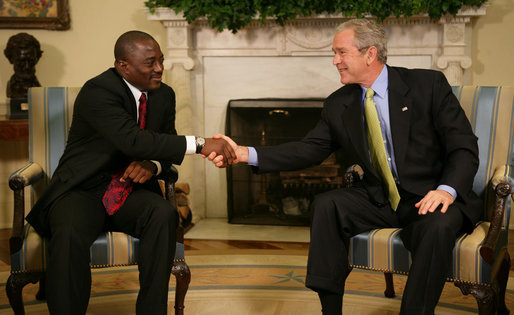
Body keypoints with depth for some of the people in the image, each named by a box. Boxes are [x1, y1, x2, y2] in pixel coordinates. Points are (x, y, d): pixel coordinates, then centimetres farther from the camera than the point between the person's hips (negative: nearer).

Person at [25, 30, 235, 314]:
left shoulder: (164, 94, 6)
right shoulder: (97, 91, -17)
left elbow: (165, 144, 16)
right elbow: (132, 139, -30)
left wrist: (152, 166, -10)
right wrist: (200, 145, -34)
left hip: (131, 190, 5)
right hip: (83, 190, -4)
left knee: (164, 215, -28)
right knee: (70, 234, -36)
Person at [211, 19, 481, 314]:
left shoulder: (429, 85, -8)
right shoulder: (338, 105, 5)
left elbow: (464, 148, -9)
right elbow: (309, 149, 2)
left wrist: (446, 190, -28)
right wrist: (246, 154, -10)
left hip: (431, 198, -4)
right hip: (379, 199, 4)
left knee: (437, 226, -35)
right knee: (326, 206, -20)